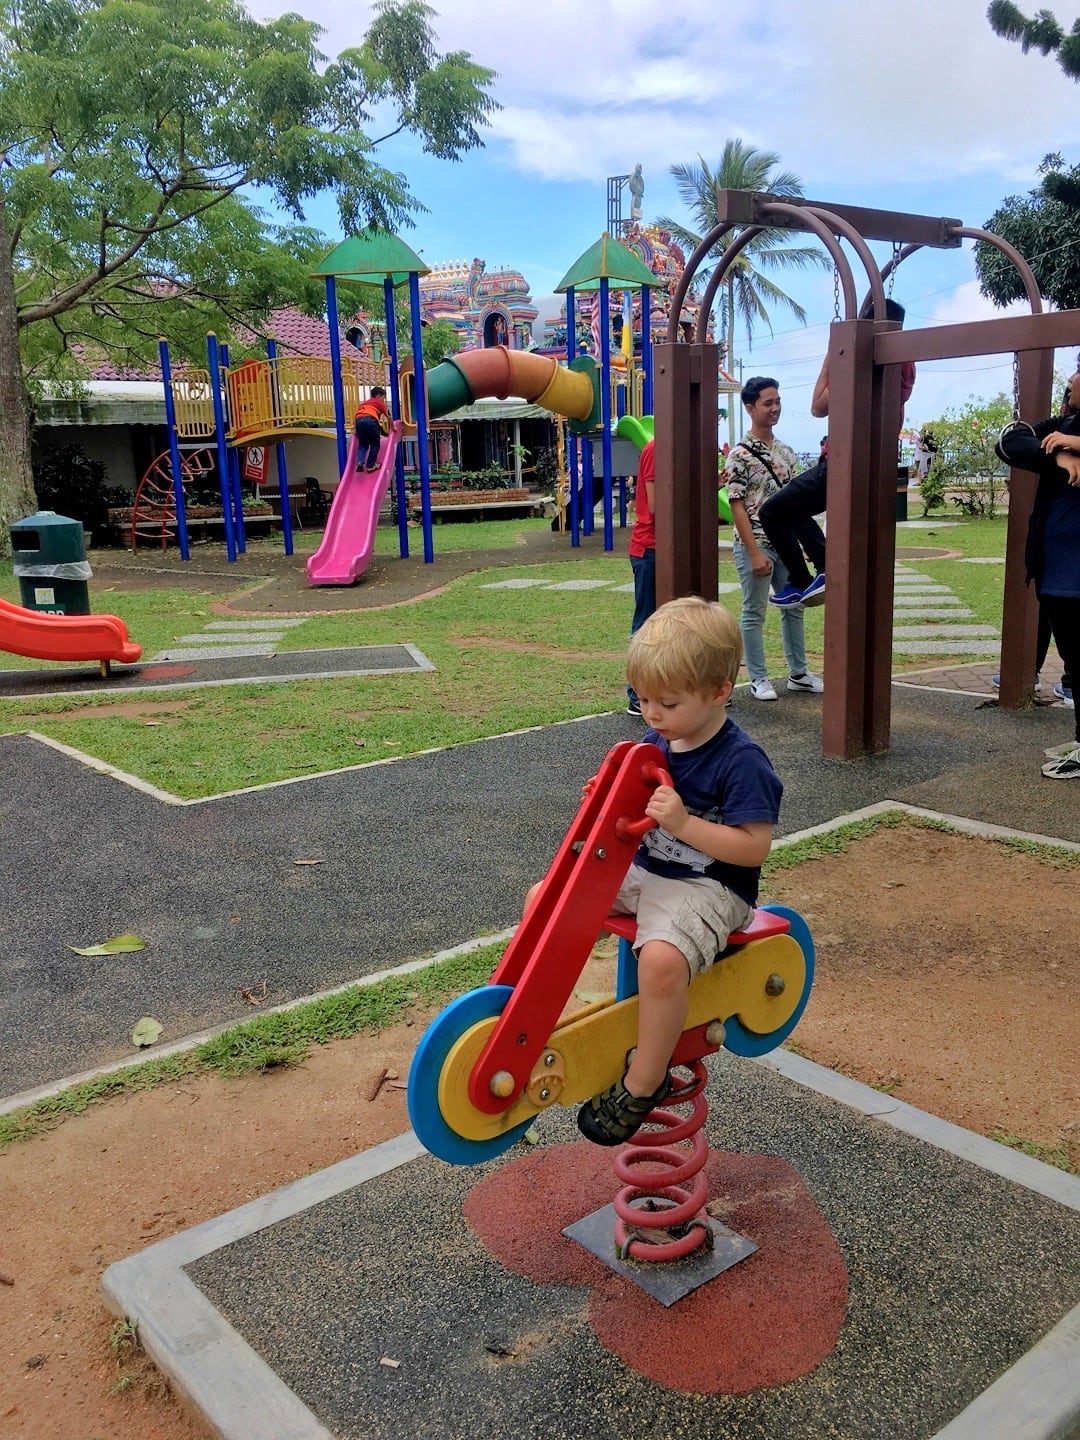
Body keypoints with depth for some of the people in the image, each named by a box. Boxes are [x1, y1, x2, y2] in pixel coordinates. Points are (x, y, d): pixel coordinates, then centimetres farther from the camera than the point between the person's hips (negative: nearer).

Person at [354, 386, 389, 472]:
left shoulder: (364, 403, 36)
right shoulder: (380, 403, 24)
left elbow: (355, 416, 26)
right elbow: (388, 416, 19)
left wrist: (355, 429, 28)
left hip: (359, 420, 4)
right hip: (370, 420, -4)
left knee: (363, 444, 18)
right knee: (375, 444, 11)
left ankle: (360, 462, -3)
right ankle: (370, 465, 8)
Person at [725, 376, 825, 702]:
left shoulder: (786, 451, 9)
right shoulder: (740, 454, -11)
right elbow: (737, 506, -14)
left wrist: (805, 539, 8)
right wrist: (755, 552, -19)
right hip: (755, 545, -7)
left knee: (793, 608, 13)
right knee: (754, 613, 3)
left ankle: (798, 674, 24)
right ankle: (758, 678, 12)